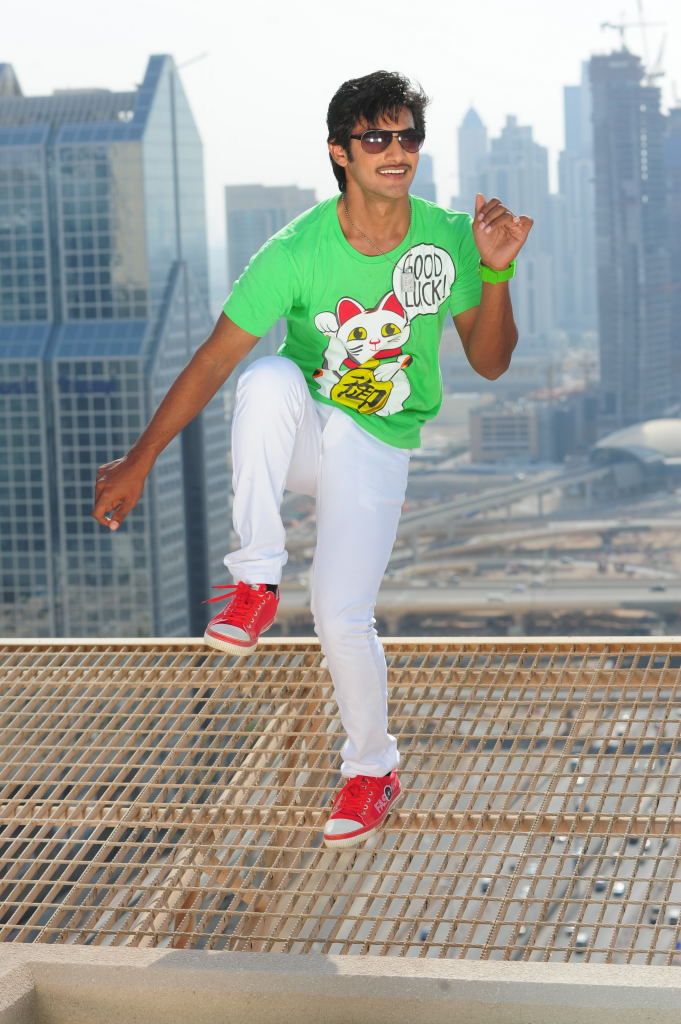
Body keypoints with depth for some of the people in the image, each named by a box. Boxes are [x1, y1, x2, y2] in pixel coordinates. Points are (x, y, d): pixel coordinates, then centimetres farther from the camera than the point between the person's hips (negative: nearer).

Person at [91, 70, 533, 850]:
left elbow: (489, 362, -5)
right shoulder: (296, 252, -18)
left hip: (376, 447, 0)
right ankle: (256, 581, -23)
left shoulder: (447, 239, -10)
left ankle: (372, 770, 14)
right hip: (297, 431, 0)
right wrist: (139, 462, -15)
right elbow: (213, 361, -15)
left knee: (341, 615, -15)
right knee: (269, 375, -36)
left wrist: (496, 272, -22)